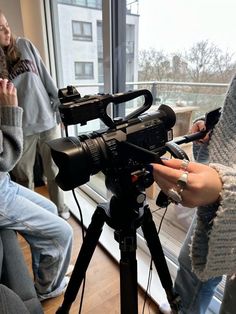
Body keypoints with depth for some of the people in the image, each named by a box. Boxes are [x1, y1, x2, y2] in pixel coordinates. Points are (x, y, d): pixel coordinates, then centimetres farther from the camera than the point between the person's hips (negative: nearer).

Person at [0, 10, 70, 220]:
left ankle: (60, 207, 31)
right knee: (23, 177, 10)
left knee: (54, 170, 10)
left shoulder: (24, 45, 4)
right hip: (19, 129, -1)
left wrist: (59, 106, 6)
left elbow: (45, 76, 7)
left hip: (47, 120, 2)